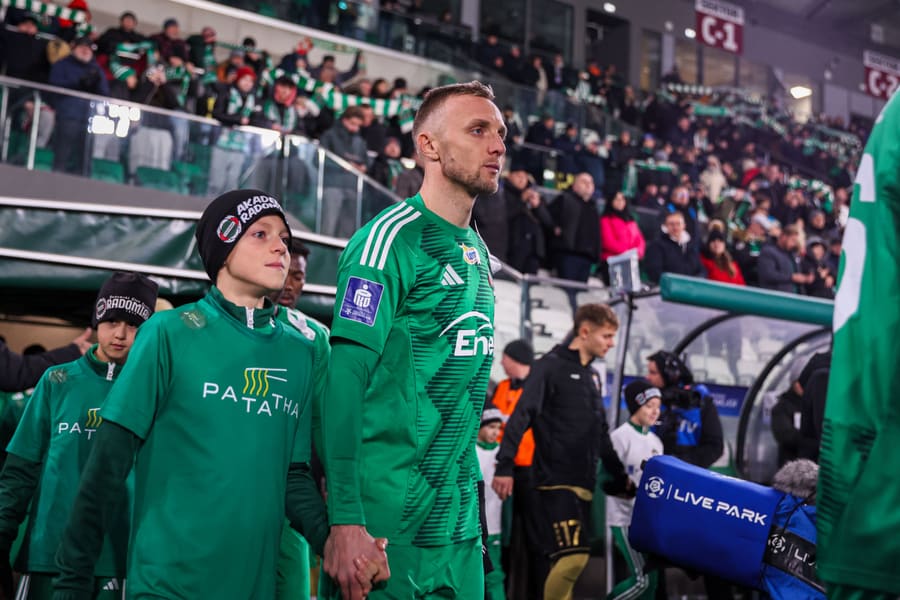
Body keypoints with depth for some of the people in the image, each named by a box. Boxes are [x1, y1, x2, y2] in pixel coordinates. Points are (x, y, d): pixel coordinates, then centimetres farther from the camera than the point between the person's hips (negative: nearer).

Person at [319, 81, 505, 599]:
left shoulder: (478, 251, 12)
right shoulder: (391, 238, -12)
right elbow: (346, 377, -18)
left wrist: (472, 504, 18)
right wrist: (346, 520, -23)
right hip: (386, 522, -8)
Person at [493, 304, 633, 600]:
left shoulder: (592, 376, 19)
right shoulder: (551, 366, -6)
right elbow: (522, 416, -15)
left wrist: (619, 475, 26)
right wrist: (504, 466, -24)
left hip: (583, 484, 8)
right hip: (556, 481, -8)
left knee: (564, 561, 6)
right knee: (574, 556, -18)